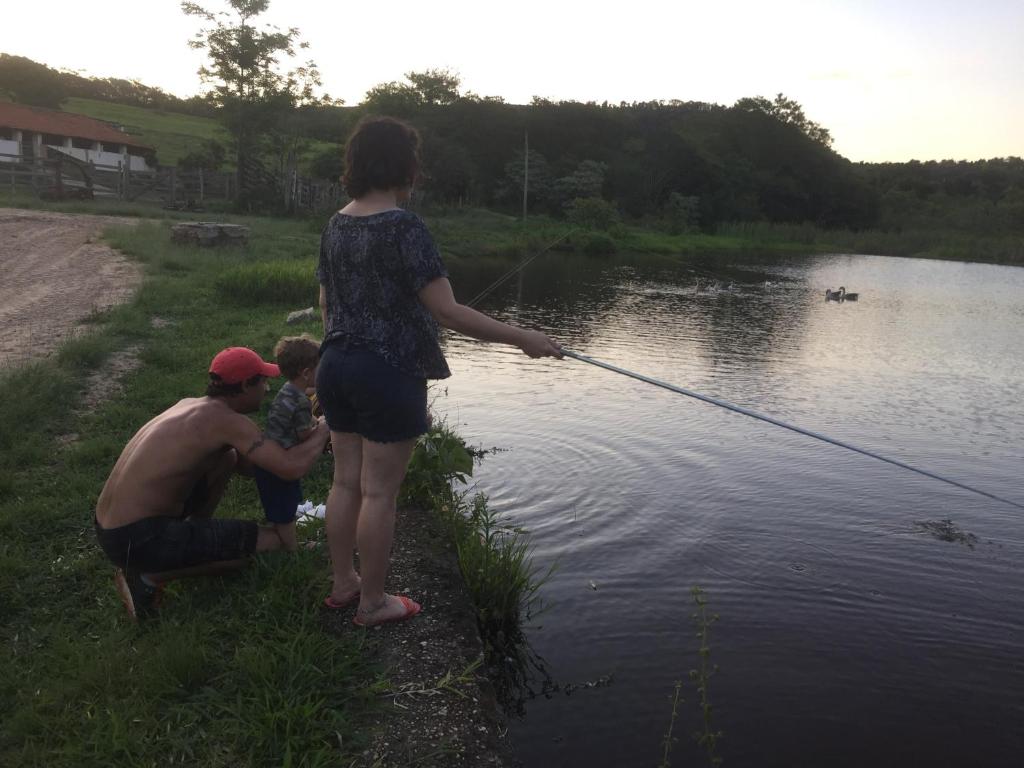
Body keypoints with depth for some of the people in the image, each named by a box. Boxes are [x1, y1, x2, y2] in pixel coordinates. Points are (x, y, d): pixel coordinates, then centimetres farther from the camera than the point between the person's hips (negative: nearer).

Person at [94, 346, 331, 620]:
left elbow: (244, 465, 20)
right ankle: (148, 575, -3)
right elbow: (292, 467, -25)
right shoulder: (227, 420, -17)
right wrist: (322, 432, -5)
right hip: (137, 540, -9)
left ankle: (195, 538, 19)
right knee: (270, 543, -7)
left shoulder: (191, 404, 10)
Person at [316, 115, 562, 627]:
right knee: (379, 492, 4)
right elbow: (447, 311, -21)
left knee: (345, 481, 17)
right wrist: (521, 339, -16)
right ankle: (372, 602, 18)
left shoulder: (335, 225, 7)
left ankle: (342, 584, 31)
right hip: (388, 373, -8)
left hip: (336, 366, 8)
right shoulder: (404, 227, -16)